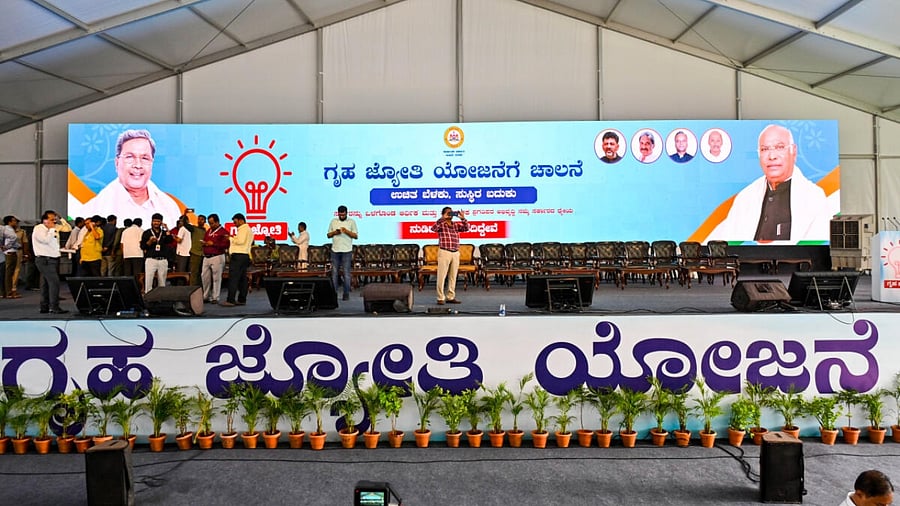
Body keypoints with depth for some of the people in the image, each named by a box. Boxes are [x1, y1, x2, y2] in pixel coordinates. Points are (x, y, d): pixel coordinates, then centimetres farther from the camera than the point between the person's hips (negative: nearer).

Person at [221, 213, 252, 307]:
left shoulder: (243, 229, -8)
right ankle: (242, 299, 10)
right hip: (245, 256, 11)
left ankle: (230, 300, -13)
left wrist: (231, 238, -8)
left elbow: (240, 241, -21)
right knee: (242, 278, 9)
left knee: (233, 278, -11)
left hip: (238, 255, -11)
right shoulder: (249, 229, 23)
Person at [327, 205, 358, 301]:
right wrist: (334, 232, -8)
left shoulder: (351, 222, 2)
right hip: (335, 250, 3)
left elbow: (356, 236, -1)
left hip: (347, 251, -3)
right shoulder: (333, 221, 11)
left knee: (346, 273, -3)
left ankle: (346, 294, 1)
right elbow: (328, 235, 13)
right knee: (334, 272, 4)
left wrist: (347, 231, -16)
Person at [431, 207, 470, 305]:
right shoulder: (441, 224, 1)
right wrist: (443, 218, -23)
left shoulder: (456, 225, 14)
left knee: (453, 276, 8)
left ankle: (450, 297, 15)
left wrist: (463, 218, -15)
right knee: (442, 276, -3)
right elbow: (433, 228, -19)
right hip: (444, 252, -5)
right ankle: (441, 298, 1)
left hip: (456, 253, 5)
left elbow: (466, 228, 0)